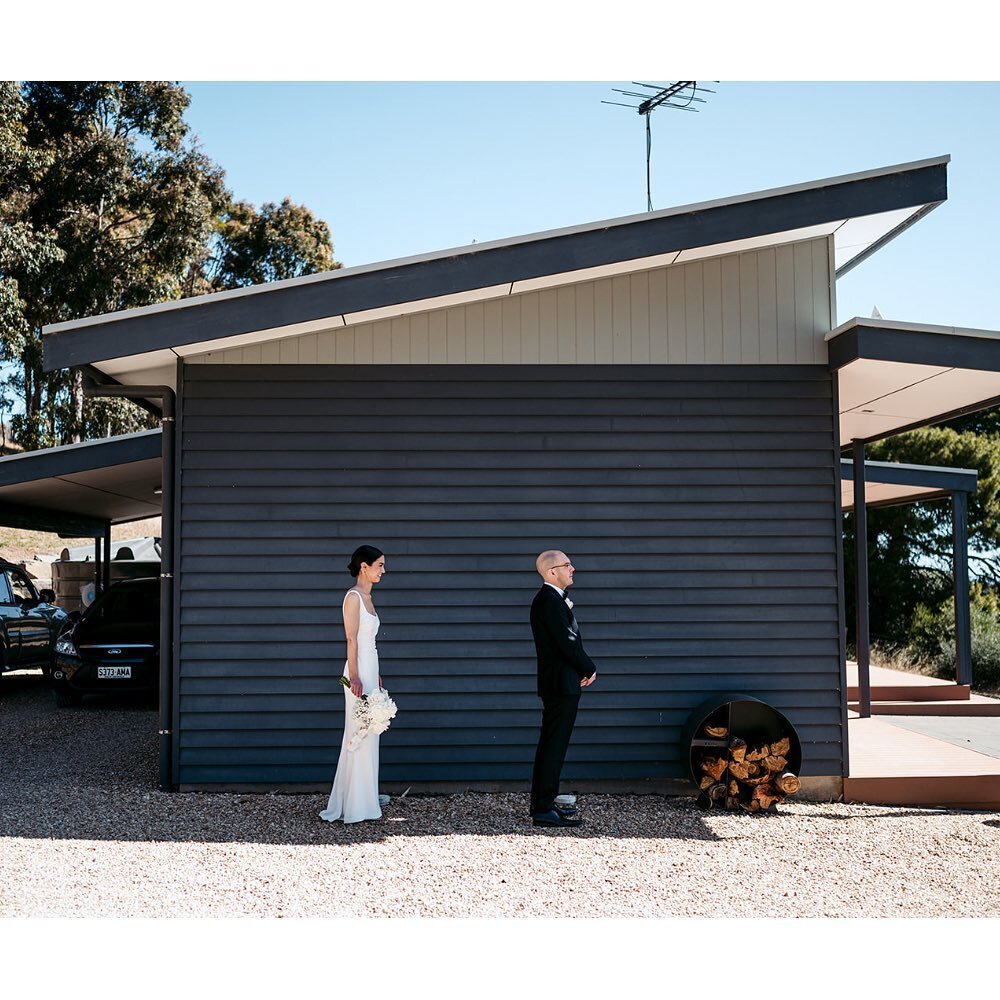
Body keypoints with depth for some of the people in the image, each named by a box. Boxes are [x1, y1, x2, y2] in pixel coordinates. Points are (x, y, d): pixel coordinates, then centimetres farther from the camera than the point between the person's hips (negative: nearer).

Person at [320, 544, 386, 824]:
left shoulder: (366, 597, 15)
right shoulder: (353, 597, -12)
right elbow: (351, 640, -16)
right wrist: (355, 677, -20)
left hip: (370, 670, 9)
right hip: (359, 673, -9)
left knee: (367, 737, 13)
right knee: (359, 737, -5)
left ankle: (365, 798, 22)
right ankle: (354, 805, 2)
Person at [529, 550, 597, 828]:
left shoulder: (551, 599, 16)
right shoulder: (551, 600, -17)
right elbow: (568, 642, -22)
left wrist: (584, 668, 2)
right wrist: (590, 669, -8)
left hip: (556, 684, 11)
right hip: (562, 684, -11)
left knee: (550, 744, 15)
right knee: (554, 746, -7)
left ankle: (542, 803, 23)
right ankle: (544, 810, -5)